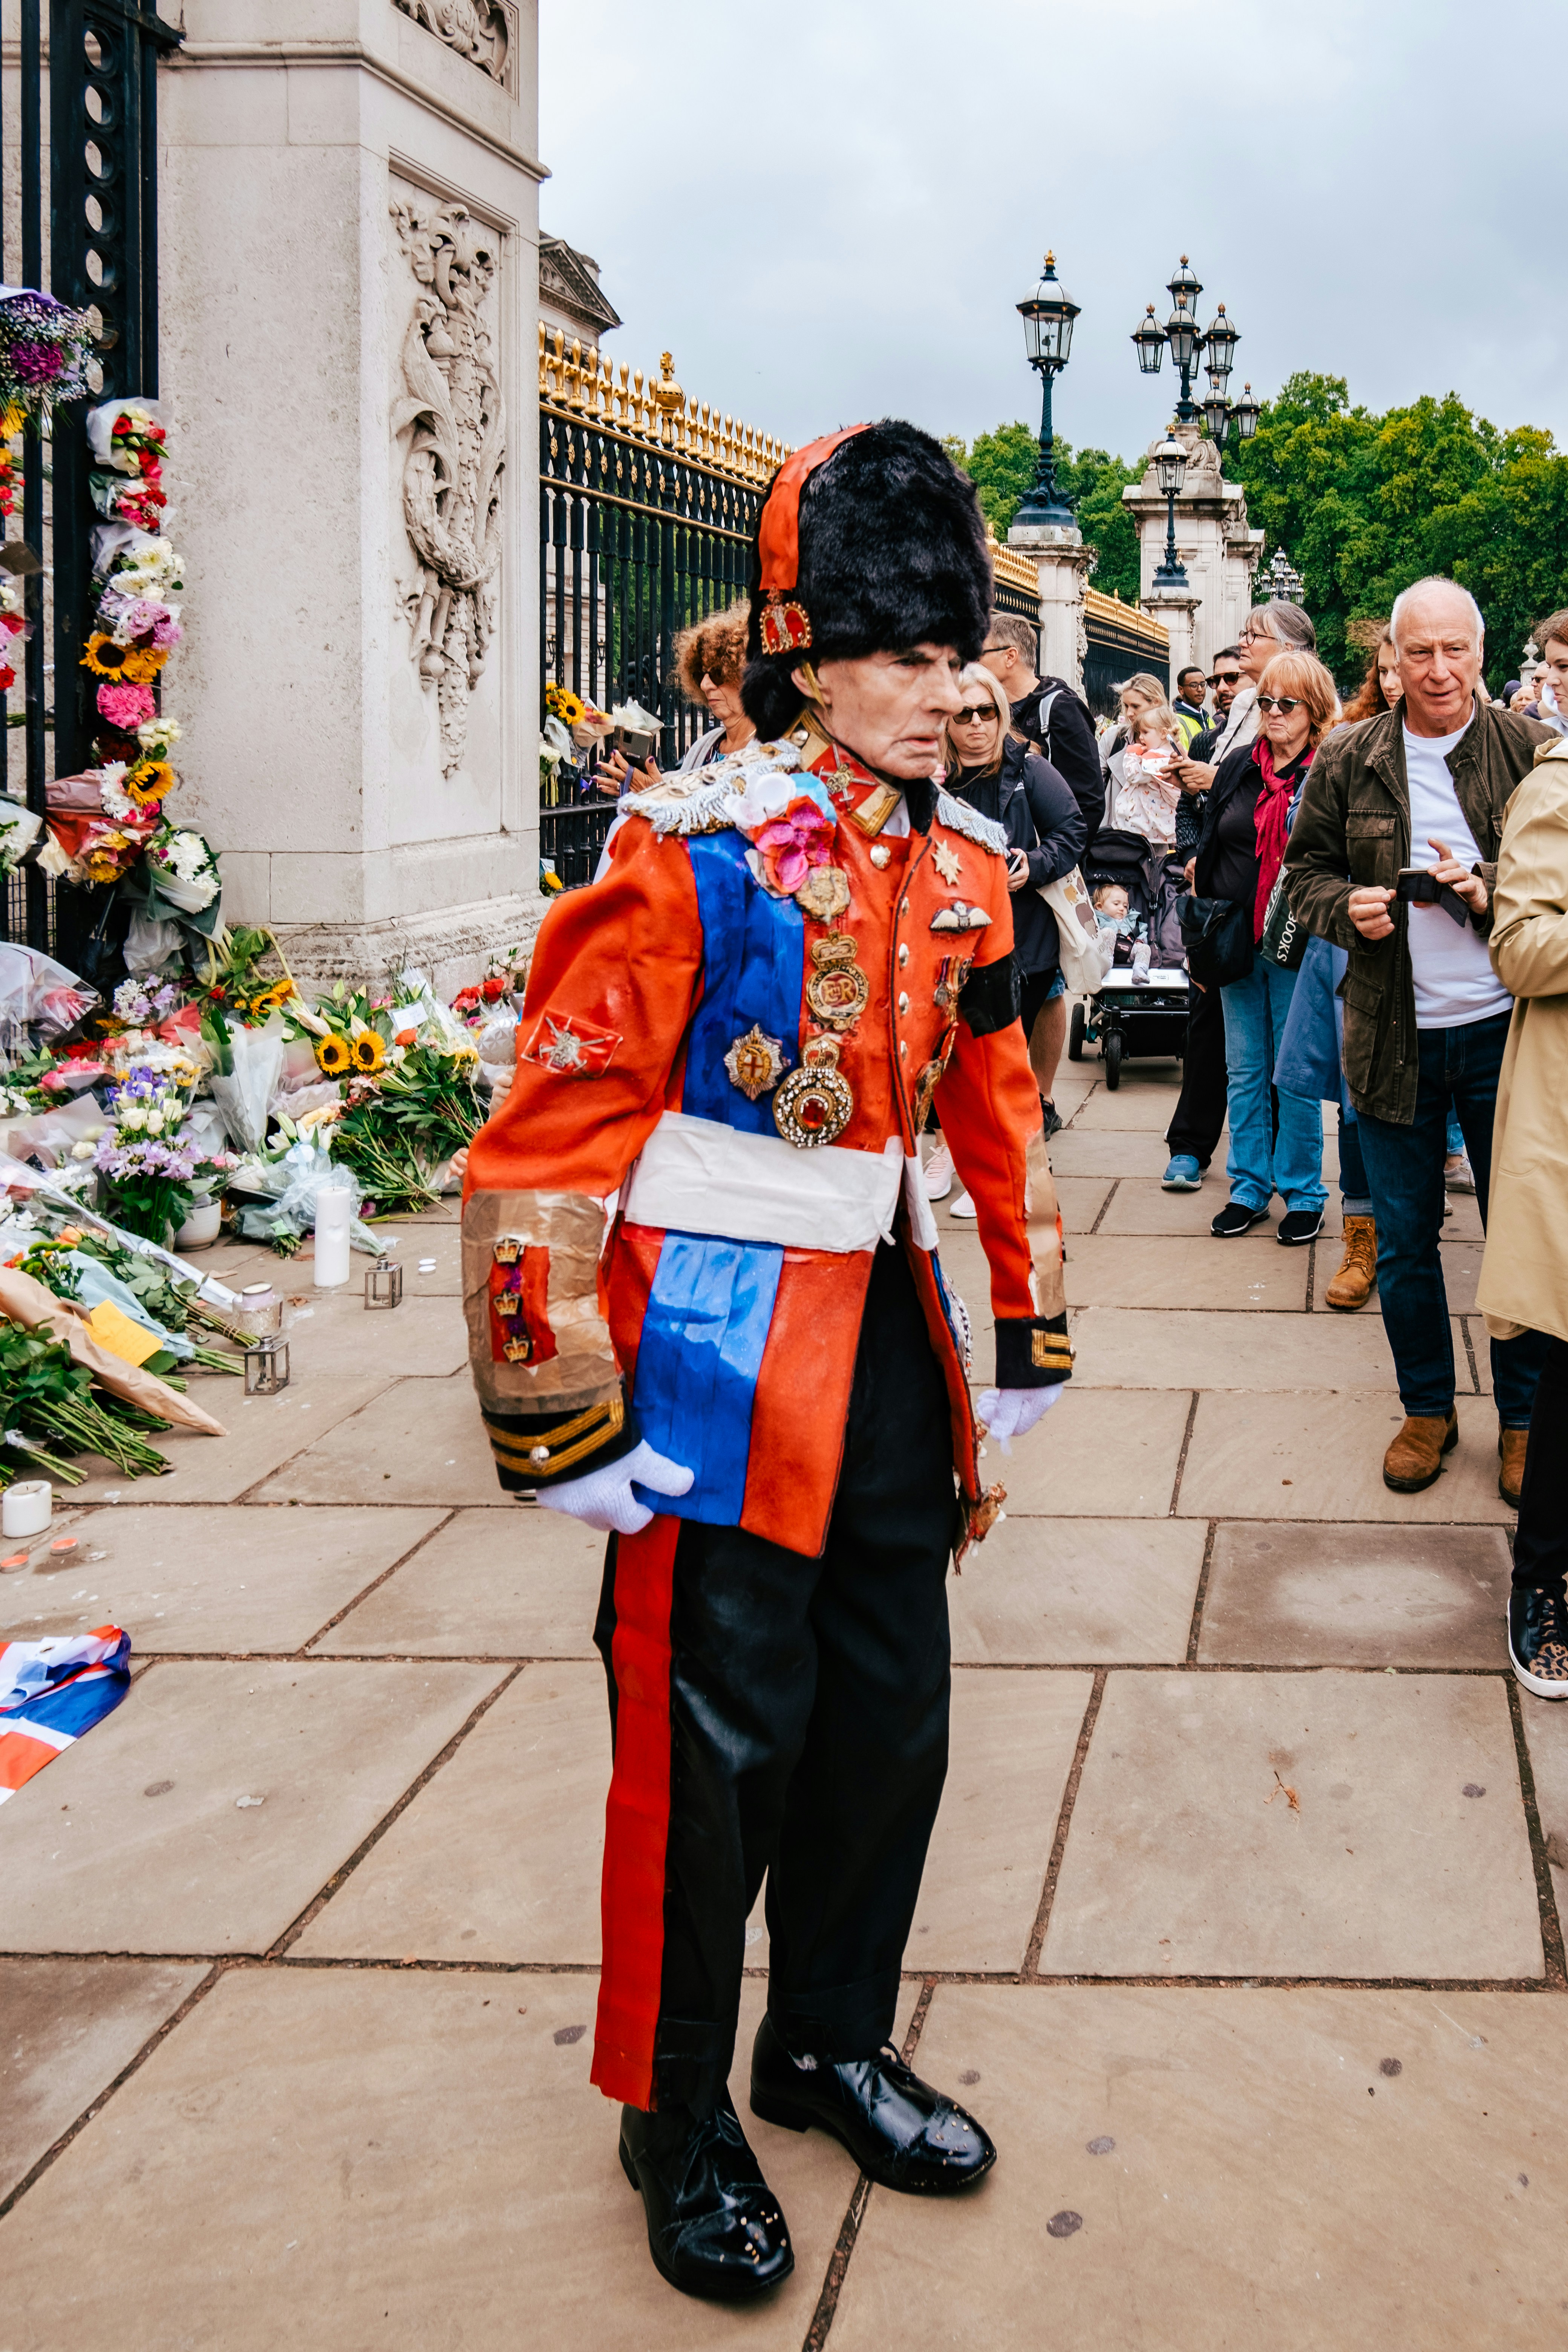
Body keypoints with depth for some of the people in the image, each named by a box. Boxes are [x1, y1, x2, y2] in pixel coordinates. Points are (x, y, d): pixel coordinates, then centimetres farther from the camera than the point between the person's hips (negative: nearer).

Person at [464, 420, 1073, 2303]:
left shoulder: (965, 865, 6)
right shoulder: (697, 854, -15)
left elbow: (998, 1112, 17)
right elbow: (551, 1139, -17)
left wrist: (1025, 1339, 17)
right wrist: (563, 1418, -18)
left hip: (887, 1337, 7)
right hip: (724, 1357, -7)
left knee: (889, 1720, 15)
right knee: (716, 1750, 3)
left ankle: (831, 2044, 37)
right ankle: (677, 2118, 24)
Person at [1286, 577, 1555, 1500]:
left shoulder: (1531, 751, -2)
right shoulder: (1350, 762, 3)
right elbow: (1307, 871, 10)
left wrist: (1490, 894, -17)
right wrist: (1348, 907, -11)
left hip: (1504, 1030, -1)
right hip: (1393, 1036, 2)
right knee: (1404, 1240, 10)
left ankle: (1525, 1417, 23)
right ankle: (1428, 1407, 27)